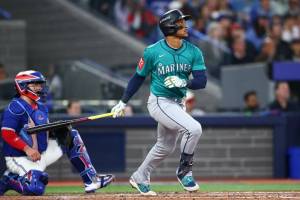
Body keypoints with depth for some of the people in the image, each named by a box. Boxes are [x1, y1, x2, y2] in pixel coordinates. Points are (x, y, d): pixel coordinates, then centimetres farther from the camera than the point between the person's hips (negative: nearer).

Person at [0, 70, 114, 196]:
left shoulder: (41, 108, 10)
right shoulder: (16, 108, -17)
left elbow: (46, 132, 14)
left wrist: (60, 131, -7)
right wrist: (27, 149, -30)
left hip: (41, 154, 9)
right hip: (20, 157, -9)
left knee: (71, 136, 9)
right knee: (36, 189, -33)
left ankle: (91, 180, 5)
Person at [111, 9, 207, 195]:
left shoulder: (194, 52, -4)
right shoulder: (153, 52, -13)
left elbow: (202, 81, -8)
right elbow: (139, 77, 0)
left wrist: (183, 83, -28)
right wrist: (123, 102, 5)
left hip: (178, 103, 6)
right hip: (160, 102, -6)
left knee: (165, 147, 19)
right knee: (194, 128, -24)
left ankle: (140, 178, 39)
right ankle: (184, 171, -5)